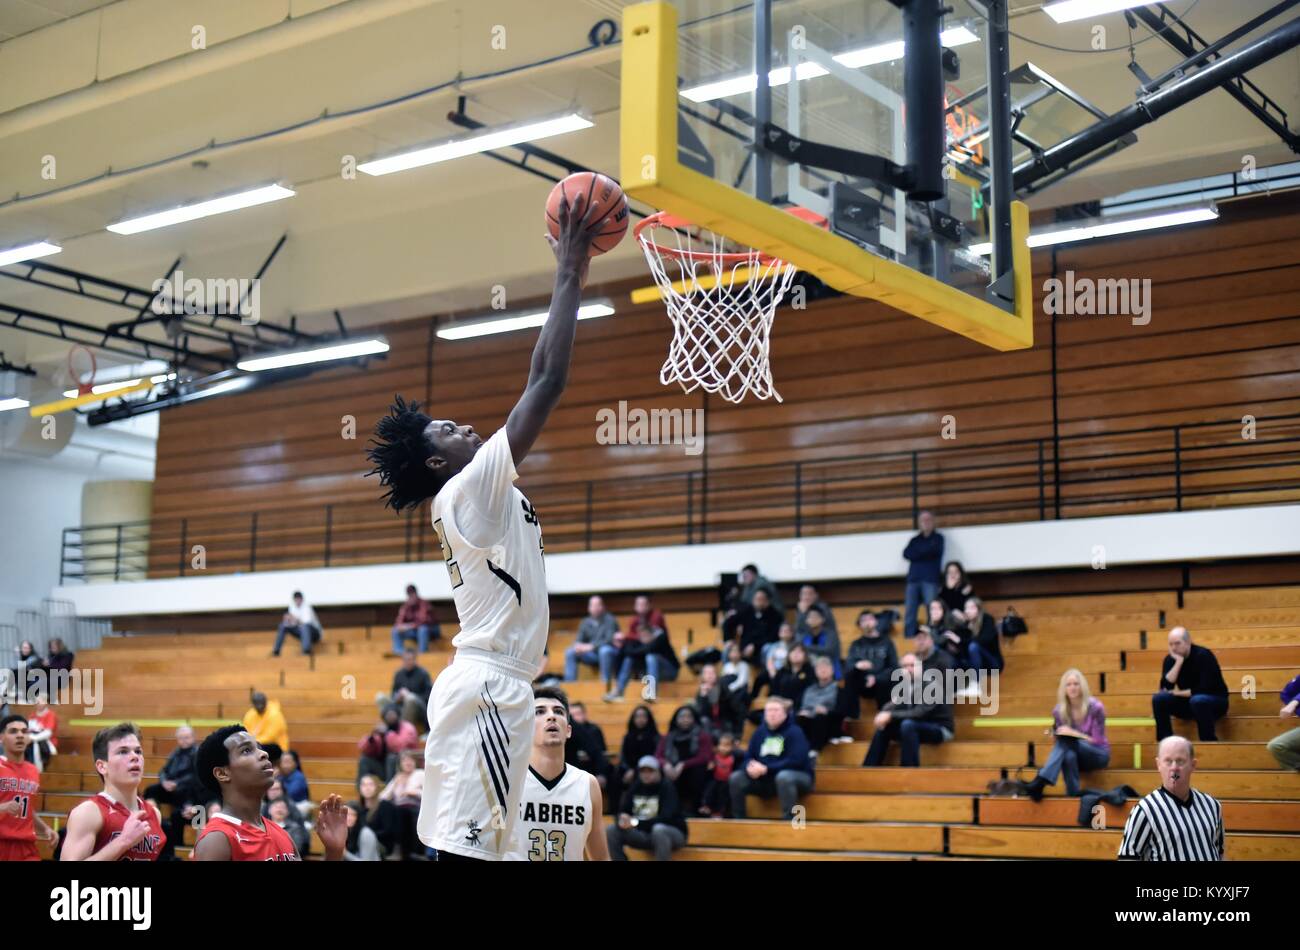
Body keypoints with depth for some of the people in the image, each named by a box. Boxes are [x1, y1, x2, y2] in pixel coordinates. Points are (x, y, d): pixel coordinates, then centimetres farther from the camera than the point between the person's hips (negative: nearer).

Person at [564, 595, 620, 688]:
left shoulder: (609, 620, -7)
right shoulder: (586, 622, 10)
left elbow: (610, 640, -19)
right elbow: (579, 639, 8)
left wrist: (592, 646, -29)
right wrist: (578, 645, -18)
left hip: (610, 653, -5)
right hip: (592, 654, 5)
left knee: (604, 650, -39)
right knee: (570, 652, -14)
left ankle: (606, 683, -32)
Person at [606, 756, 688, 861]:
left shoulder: (667, 788, -14)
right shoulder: (635, 787, 2)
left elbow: (666, 818, -26)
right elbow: (622, 811, 0)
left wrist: (637, 823, -37)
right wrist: (622, 820, -26)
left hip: (673, 834, -5)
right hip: (643, 834, 5)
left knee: (659, 829, -38)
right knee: (610, 830, -11)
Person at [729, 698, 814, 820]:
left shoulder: (795, 732, -12)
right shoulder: (759, 732, 5)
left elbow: (796, 761, -23)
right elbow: (748, 757, 6)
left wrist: (766, 769, -24)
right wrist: (750, 767, -21)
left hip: (799, 777, -6)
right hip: (766, 780, 6)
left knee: (783, 777, -40)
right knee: (736, 778, -11)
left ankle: (789, 820, -33)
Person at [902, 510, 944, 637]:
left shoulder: (938, 538, 13)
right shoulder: (914, 540, 21)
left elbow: (933, 551, -8)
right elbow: (906, 554, 3)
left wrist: (917, 552, -2)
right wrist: (925, 552, -6)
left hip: (930, 579, -3)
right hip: (913, 579, 3)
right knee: (909, 610, -4)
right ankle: (909, 636, -3)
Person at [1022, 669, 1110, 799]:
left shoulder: (1095, 707, -15)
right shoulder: (1059, 710, -4)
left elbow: (1097, 741, -15)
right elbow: (1060, 738, 6)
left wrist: (1074, 734, -25)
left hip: (1098, 755, -3)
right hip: (1076, 755, 3)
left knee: (1066, 740, -33)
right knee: (1069, 755, -38)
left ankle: (1040, 783, -48)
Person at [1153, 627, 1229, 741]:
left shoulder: (1203, 656, -19)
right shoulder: (1170, 659, -4)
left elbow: (1205, 689, -24)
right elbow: (1165, 687, -18)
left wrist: (1178, 693, -15)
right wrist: (1178, 662, -24)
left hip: (1215, 701, -5)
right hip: (1188, 703, 5)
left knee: (1198, 700, -39)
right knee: (1159, 699, -18)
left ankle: (1209, 743, -27)